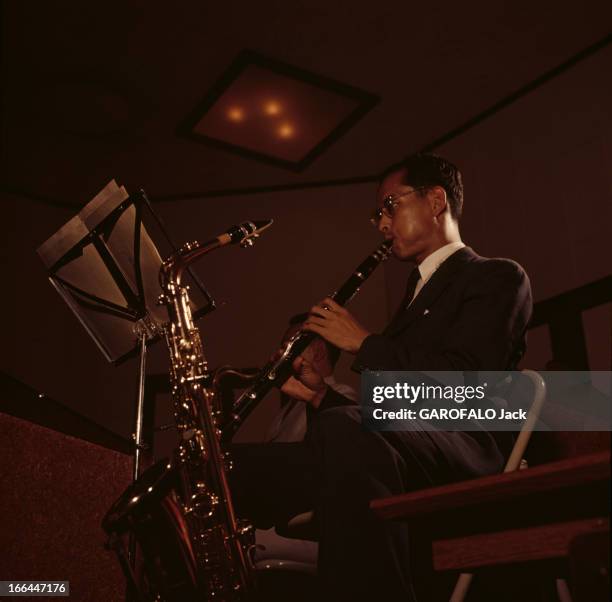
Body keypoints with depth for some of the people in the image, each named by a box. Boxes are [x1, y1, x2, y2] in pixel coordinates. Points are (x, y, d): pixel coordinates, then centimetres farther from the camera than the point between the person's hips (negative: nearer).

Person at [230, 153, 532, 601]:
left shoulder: (498, 277, 7)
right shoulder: (415, 296, 32)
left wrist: (364, 343, -4)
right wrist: (321, 395, 8)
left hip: (461, 451, -8)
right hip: (389, 452, 8)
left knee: (345, 436, -41)